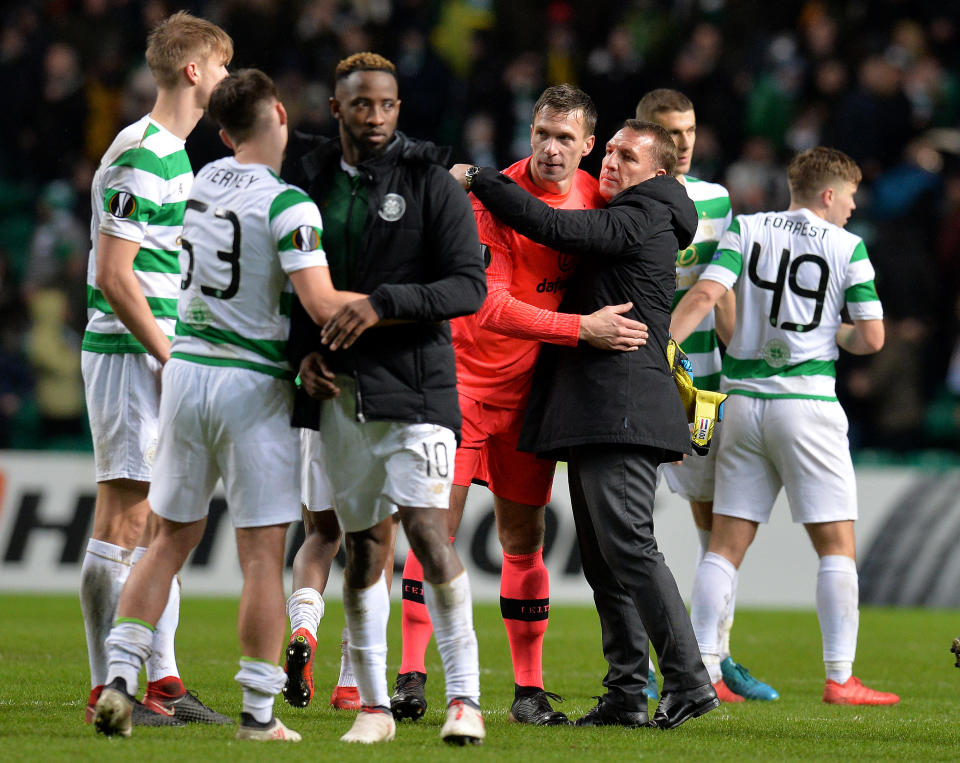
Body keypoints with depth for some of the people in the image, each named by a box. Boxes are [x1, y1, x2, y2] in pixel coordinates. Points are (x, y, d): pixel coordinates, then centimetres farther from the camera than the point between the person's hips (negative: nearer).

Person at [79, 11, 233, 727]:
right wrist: (168, 358, -17)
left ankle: (164, 679, 15)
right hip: (127, 355, -10)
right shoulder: (141, 157, -15)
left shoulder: (173, 155, 16)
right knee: (124, 520, -8)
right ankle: (108, 689, -5)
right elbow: (113, 277, -20)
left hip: (165, 358, 10)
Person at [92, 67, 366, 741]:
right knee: (263, 555, 1)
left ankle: (120, 677, 3)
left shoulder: (205, 180, 6)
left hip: (185, 372, 6)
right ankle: (259, 713, 2)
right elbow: (322, 305, -22)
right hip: (253, 383, -6)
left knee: (171, 539, 13)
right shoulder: (288, 204, -14)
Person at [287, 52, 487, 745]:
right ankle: (373, 705, 15)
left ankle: (465, 697, -11)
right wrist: (304, 348, 1)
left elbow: (470, 285, -9)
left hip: (414, 383, -4)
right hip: (338, 391, 4)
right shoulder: (313, 181, 10)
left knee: (428, 531, -15)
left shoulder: (430, 181, -4)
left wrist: (383, 304, -20)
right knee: (364, 544, 8)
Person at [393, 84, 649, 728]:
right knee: (437, 523, -9)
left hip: (531, 385, 4)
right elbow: (491, 306, -23)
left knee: (524, 538, 6)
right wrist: (582, 328, -26)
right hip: (465, 376, -4)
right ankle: (411, 675, -6)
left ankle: (529, 689, 11)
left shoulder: (595, 196, 1)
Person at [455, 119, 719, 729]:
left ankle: (689, 680, -15)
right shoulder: (623, 222, 23)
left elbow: (552, 227, -17)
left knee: (627, 545, -14)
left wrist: (479, 180, -9)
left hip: (623, 408, -10)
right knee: (603, 558, 7)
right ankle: (627, 695, 6)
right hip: (595, 417, 10)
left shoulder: (642, 218, -8)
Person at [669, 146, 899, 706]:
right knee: (838, 545, 1)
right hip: (806, 402, -4)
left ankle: (702, 669, 1)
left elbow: (706, 293, -7)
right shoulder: (847, 247, 0)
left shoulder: (746, 229, 7)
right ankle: (840, 677, -3)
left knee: (727, 544, 6)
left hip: (742, 401, 4)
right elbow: (871, 338, -3)